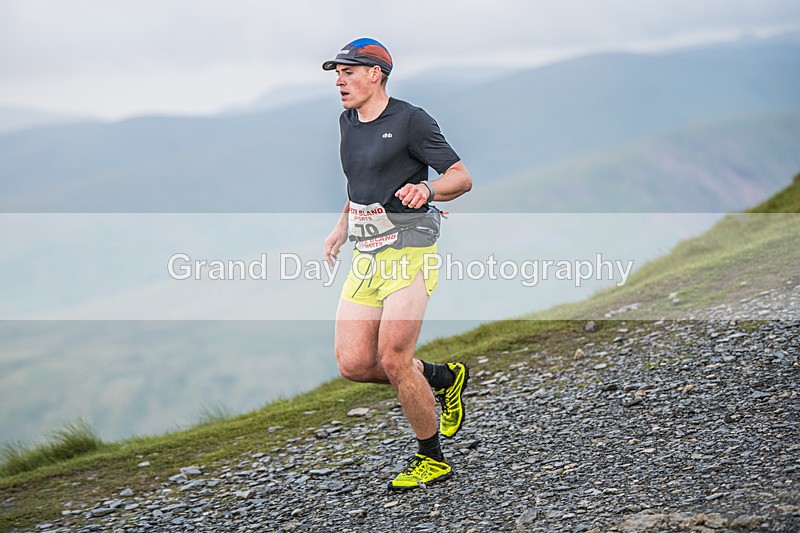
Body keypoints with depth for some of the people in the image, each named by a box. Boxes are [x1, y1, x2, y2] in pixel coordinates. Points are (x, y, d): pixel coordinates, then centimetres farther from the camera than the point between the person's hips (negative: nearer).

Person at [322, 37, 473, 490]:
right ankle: (443, 377, 22)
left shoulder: (411, 120, -9)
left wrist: (426, 188, -27)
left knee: (393, 360, -13)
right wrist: (341, 228, 22)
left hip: (409, 253, -7)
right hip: (367, 257, 8)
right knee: (353, 364, -2)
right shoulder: (349, 122, 14)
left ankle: (432, 460, 7)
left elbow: (463, 178, -9)